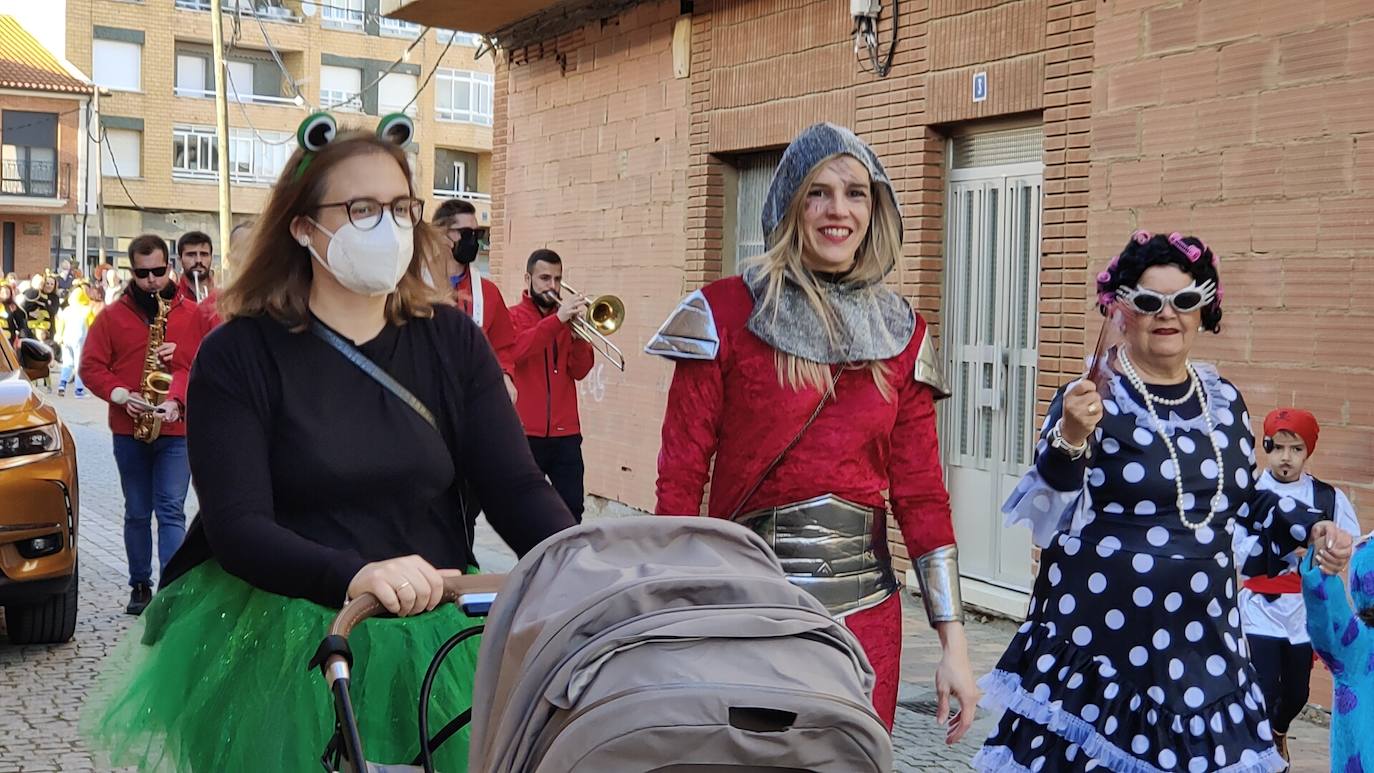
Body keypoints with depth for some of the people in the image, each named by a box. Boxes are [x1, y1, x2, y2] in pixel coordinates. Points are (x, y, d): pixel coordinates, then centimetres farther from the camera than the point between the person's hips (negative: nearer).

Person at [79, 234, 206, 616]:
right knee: (137, 512, 12)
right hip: (129, 430, 2)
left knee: (171, 510, -9)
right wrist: (121, 395, -13)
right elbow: (90, 366, 3)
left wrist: (177, 401, -18)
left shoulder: (192, 315, 2)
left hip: (177, 430, -2)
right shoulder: (112, 315, 5)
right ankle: (140, 585, 23)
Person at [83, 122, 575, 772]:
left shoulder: (451, 340, 4)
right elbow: (236, 525, -14)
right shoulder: (240, 354, -5)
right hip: (284, 638, -2)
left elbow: (515, 488, -3)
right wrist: (354, 576, -32)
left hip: (438, 631, 2)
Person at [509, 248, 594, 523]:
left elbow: (580, 371, 4)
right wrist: (558, 319, -29)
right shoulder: (514, 316, 0)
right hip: (525, 432, -4)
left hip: (566, 432, 4)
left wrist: (577, 332, -12)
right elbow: (516, 350, -22)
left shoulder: (567, 319, 13)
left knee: (572, 510, 1)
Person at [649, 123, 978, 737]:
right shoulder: (726, 313, -5)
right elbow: (680, 476, -4)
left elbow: (920, 491, 6)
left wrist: (953, 642, 3)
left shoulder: (902, 333, 6)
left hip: (865, 612, 3)